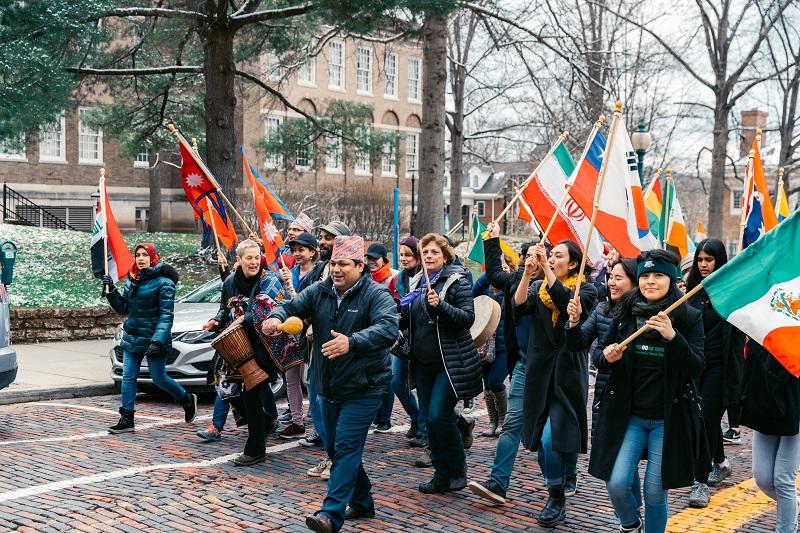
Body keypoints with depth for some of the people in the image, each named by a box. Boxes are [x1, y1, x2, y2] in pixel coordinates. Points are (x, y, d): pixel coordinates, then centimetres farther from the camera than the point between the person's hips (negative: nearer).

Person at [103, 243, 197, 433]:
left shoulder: (163, 282, -12)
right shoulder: (132, 280, 10)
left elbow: (166, 315, -16)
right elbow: (123, 308, 15)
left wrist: (157, 341, -24)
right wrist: (111, 291, 0)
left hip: (153, 339, -6)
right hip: (132, 338, 6)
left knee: (159, 378, 3)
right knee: (128, 377, 2)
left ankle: (187, 399, 27)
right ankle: (126, 419, 7)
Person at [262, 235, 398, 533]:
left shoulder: (376, 294, -15)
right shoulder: (319, 291, 3)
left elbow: (388, 328, -30)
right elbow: (292, 307, 3)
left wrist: (352, 342, -47)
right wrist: (276, 317, -23)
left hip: (363, 388, -7)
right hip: (329, 388, 7)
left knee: (346, 447, -14)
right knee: (335, 449, 15)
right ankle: (362, 503, 31)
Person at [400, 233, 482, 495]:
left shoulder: (457, 281, -7)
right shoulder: (417, 282, 12)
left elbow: (468, 317, -14)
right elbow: (410, 321, 21)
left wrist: (440, 305, -27)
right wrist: (399, 313, -1)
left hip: (450, 362, -7)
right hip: (423, 362, 7)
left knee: (439, 415, -13)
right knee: (430, 418, 8)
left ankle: (458, 470, 7)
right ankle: (442, 475, 19)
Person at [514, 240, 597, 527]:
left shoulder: (586, 289, -2)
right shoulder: (538, 287, 10)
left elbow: (567, 301, -23)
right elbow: (520, 305, -9)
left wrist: (546, 268, -26)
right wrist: (527, 273, -22)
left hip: (568, 372, -5)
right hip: (540, 371, 5)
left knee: (551, 438, -12)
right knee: (541, 438, 9)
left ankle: (557, 498, 5)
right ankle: (566, 479, 32)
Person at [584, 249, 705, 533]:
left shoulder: (689, 317, -3)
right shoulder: (625, 313, 3)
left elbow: (696, 368, -12)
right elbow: (603, 364, 9)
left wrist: (672, 336, -27)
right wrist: (609, 358, -15)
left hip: (668, 419, -2)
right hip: (628, 415, 2)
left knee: (655, 492, 3)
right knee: (616, 483, -6)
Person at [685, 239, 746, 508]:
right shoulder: (693, 289, 9)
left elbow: (738, 334, -10)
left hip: (720, 366, -5)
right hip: (695, 363, 5)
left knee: (706, 418, -9)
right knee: (709, 418, 16)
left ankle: (701, 482, -3)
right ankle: (721, 463, 38)